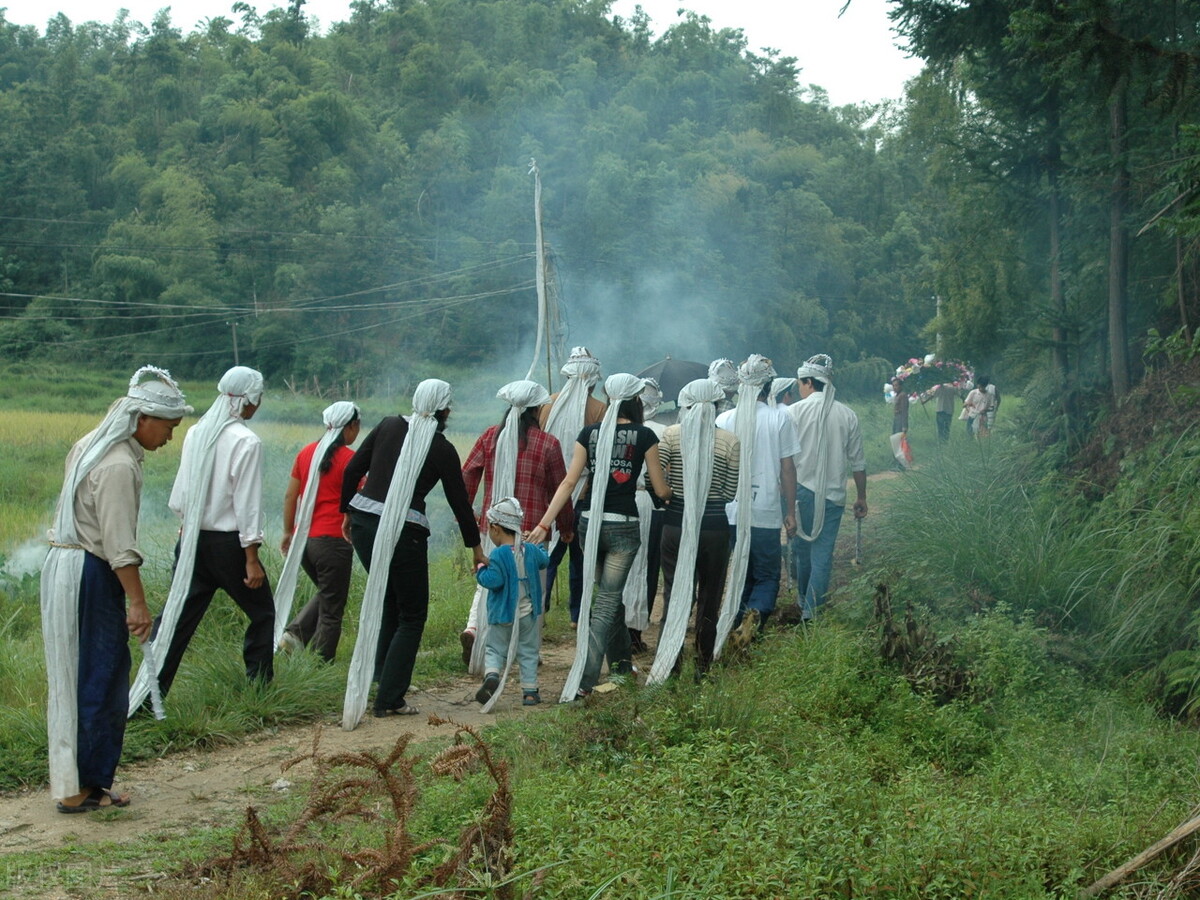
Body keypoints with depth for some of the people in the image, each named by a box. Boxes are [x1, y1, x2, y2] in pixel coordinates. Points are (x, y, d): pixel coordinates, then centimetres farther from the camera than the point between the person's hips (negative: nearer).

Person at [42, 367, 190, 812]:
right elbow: (120, 546, -21)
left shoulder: (92, 445, 13)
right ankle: (82, 788, 3)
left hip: (64, 567, 10)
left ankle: (74, 782, 19)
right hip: (89, 576, -10)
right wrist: (137, 602, -18)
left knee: (77, 678, 13)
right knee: (98, 679, -3)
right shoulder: (119, 466, -18)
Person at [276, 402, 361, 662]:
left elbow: (290, 497, 11)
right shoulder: (350, 459, -10)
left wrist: (288, 532, 20)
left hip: (304, 538, 6)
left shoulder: (306, 453, 7)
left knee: (325, 593, 26)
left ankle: (295, 633, 8)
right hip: (333, 540, -6)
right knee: (332, 609, 5)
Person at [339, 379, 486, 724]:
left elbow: (352, 470, 6)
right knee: (411, 616, 8)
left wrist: (348, 511, 19)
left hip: (363, 523, 5)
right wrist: (476, 547, 16)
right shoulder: (442, 449, -3)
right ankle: (389, 699, 5)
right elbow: (459, 501, 4)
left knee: (386, 604, 23)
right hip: (404, 532, -5)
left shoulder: (388, 426, 6)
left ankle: (387, 680, 24)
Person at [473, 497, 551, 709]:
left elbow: (493, 580, -24)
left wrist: (480, 572, -6)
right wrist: (538, 546, 40)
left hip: (502, 614, -4)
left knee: (495, 650, 7)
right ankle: (530, 691, 10)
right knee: (528, 652, 12)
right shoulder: (531, 551, 2)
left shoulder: (498, 555, -16)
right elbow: (545, 561, 22)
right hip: (528, 614, 4)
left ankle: (491, 675, -19)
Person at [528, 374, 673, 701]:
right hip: (623, 526, -4)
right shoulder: (644, 436, -4)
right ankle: (584, 680, -12)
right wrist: (676, 492, 22)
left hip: (590, 523, 4)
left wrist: (544, 523, -3)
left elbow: (569, 482, -2)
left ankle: (621, 662, 37)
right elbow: (661, 490, -1)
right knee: (607, 600, -2)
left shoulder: (589, 434, 4)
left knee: (609, 594, 24)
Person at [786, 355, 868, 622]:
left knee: (802, 548, 17)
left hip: (800, 491, -1)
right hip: (833, 495, 1)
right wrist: (861, 497, 16)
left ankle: (803, 598, 31)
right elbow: (858, 462, 6)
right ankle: (812, 609, 1)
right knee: (822, 554, 3)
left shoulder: (795, 412, -6)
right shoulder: (847, 415, 1)